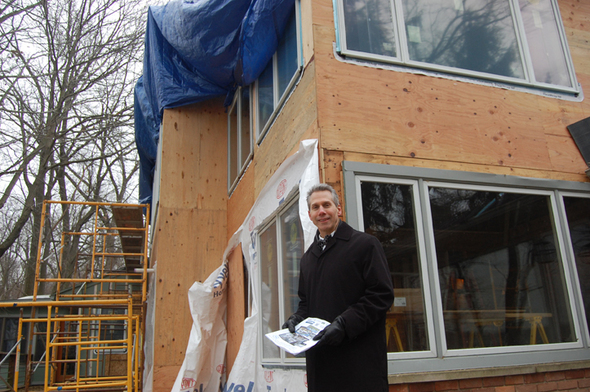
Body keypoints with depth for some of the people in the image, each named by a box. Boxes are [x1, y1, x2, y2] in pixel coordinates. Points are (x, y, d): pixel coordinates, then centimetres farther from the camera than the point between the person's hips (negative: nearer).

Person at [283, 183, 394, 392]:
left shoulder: (365, 244, -4)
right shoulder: (308, 257, 17)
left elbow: (382, 294, -11)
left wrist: (343, 324, -19)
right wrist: (297, 318, 3)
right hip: (319, 357, 6)